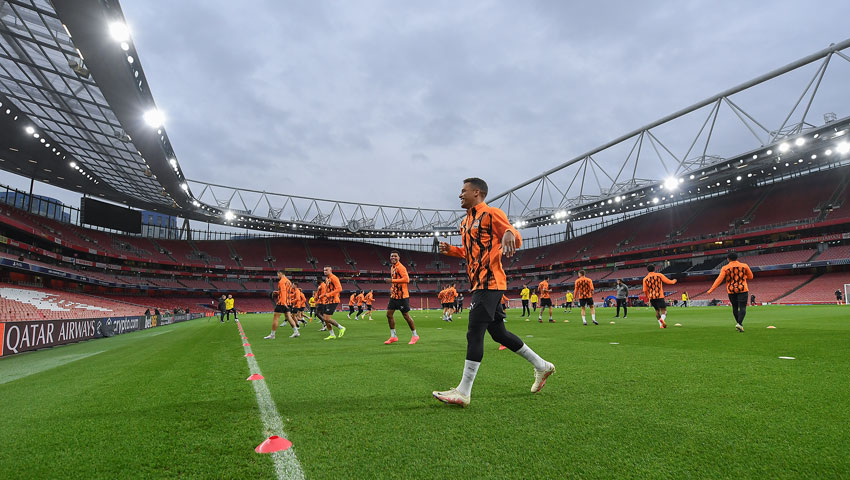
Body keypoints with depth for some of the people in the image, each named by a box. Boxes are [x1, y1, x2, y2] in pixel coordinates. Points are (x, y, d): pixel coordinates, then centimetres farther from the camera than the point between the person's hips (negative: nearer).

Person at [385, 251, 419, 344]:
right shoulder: (392, 267, 14)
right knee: (389, 314, 4)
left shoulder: (400, 267, -15)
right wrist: (392, 288, 11)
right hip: (394, 295, 9)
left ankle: (415, 335, 15)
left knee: (406, 315, -1)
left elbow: (406, 279, -26)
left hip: (402, 296, -9)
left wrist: (392, 280, -24)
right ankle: (393, 336, 14)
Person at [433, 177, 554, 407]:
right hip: (479, 284, 10)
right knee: (499, 333, 14)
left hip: (489, 282, -10)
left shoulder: (491, 214, -5)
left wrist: (509, 233, -34)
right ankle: (541, 366, 28)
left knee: (474, 334, -12)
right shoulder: (466, 222, 22)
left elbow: (517, 239, -10)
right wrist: (451, 250, 12)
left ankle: (463, 392, -8)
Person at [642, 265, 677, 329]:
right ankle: (662, 319, -33)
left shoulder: (645, 279, 5)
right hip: (659, 296, -3)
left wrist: (648, 297, 21)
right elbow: (668, 281, 4)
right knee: (664, 310, -3)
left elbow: (645, 291, 3)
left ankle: (661, 325, 13)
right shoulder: (659, 275, 1)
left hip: (651, 297, 3)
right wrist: (674, 281, 27)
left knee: (657, 311, 18)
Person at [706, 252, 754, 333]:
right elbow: (750, 277, 12)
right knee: (742, 307, -4)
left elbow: (719, 280, -13)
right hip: (742, 290, -1)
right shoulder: (744, 266, 0)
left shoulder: (725, 268, -4)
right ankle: (739, 323, -23)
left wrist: (710, 290, -15)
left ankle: (739, 323, 23)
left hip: (731, 291, 1)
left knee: (735, 308, 16)